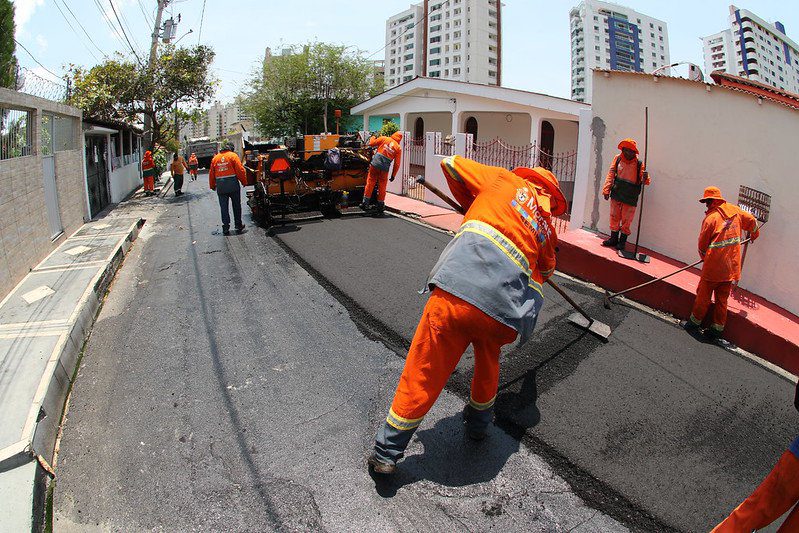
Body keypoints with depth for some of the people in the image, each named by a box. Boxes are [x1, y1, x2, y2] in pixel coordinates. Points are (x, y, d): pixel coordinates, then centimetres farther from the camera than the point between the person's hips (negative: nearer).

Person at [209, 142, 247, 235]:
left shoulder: (215, 158, 11)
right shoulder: (233, 156, -2)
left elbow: (211, 173, 13)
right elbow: (240, 170, -9)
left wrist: (212, 186, 21)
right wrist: (244, 182, 1)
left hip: (220, 186, 3)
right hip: (233, 184, -3)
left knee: (224, 207, 6)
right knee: (236, 206, 9)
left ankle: (226, 228, 6)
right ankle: (238, 226, 14)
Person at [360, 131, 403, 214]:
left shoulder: (384, 139, 4)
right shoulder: (398, 148, 6)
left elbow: (371, 143, 7)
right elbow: (397, 164, 5)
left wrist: (373, 138, 29)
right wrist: (393, 175, 12)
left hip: (375, 164, 0)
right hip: (385, 169, 0)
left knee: (370, 183, 8)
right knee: (382, 186, 12)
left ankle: (365, 202, 8)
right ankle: (380, 205, 19)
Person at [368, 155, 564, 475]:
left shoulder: (507, 180, 20)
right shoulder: (546, 228, 27)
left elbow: (451, 164, 24)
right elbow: (545, 272, 40)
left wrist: (472, 205, 36)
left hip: (458, 289, -3)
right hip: (504, 314, 3)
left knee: (423, 372, 7)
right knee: (488, 360, 34)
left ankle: (386, 453, 19)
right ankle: (479, 423, 50)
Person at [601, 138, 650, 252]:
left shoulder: (639, 163, -5)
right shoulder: (617, 159, 2)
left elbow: (645, 181, -6)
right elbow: (611, 174, 4)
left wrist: (645, 178, -31)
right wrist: (606, 190, -3)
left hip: (630, 197, -3)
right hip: (616, 194, 3)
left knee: (626, 220, 4)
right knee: (614, 217, 11)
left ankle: (622, 240, 17)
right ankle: (614, 238, 25)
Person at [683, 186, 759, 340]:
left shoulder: (711, 217, -11)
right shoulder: (735, 210, 4)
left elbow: (702, 243, -4)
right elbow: (752, 221, 22)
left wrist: (704, 257, 15)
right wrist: (754, 234, 42)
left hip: (714, 265, -6)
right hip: (731, 266, 6)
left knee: (704, 295, 7)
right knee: (722, 298, 12)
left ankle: (695, 321, 17)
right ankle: (718, 328, 16)